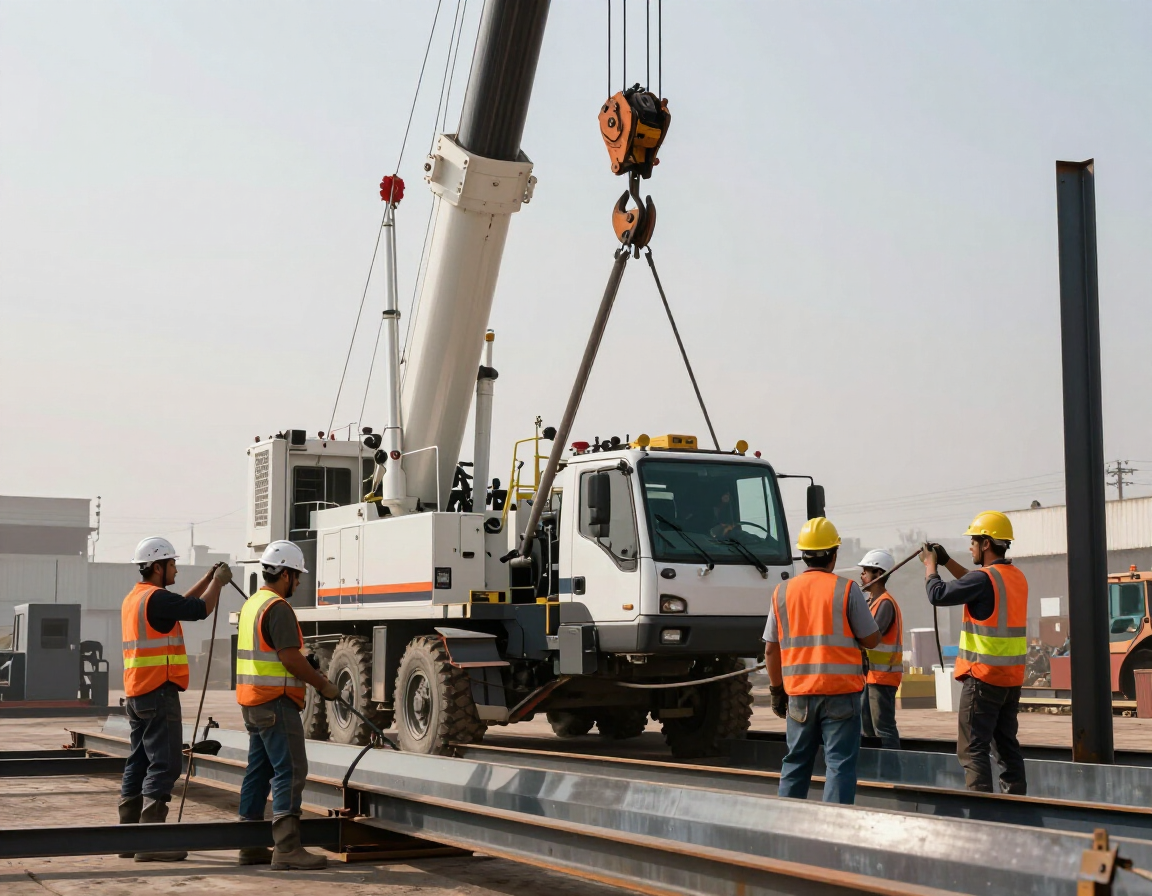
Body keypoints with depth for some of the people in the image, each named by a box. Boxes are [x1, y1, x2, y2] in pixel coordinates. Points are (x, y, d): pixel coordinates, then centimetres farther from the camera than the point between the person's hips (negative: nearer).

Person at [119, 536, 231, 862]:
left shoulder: (134, 599, 16)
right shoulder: (155, 598, -15)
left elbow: (179, 606, 27)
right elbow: (200, 610, -18)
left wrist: (207, 580, 25)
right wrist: (218, 582, -1)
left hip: (137, 694, 10)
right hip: (159, 693, -10)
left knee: (138, 765, 12)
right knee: (164, 765, -9)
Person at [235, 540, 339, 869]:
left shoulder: (252, 604, 16)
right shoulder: (278, 608, -15)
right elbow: (290, 657, -21)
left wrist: (311, 675, 20)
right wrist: (322, 684, -10)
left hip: (252, 702, 10)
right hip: (276, 702, -10)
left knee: (258, 771, 12)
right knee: (291, 771, -10)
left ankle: (250, 847, 16)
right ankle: (287, 848, -14)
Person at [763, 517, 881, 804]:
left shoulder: (783, 592, 4)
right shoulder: (846, 589, -7)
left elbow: (771, 650, 6)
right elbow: (872, 639, -2)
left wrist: (777, 691, 15)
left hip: (799, 693, 4)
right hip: (841, 693, -4)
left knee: (796, 762, 14)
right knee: (840, 763, -1)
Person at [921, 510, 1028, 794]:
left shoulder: (985, 577, -18)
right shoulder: (1017, 577, 10)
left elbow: (938, 595, -18)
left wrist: (930, 564, -1)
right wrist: (947, 561, 23)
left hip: (983, 677, -8)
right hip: (1012, 677, 8)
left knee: (973, 749, -4)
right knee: (1007, 744, 14)